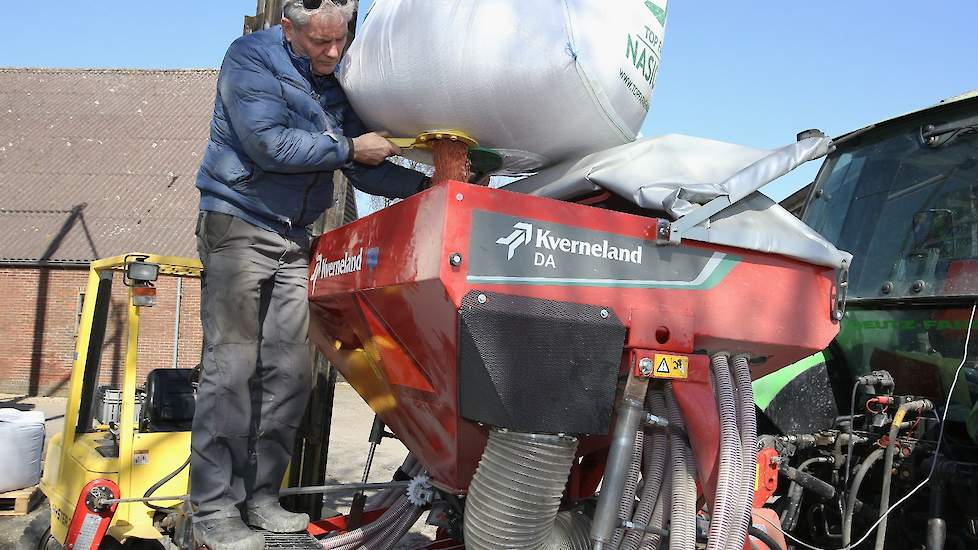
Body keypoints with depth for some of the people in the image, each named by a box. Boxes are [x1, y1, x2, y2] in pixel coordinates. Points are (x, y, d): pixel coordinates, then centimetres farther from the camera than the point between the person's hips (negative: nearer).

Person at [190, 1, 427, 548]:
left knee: (291, 371, 2)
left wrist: (426, 184, -6)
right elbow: (270, 144, -18)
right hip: (239, 226, -6)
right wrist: (349, 148, -11)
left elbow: (365, 170, 8)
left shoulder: (339, 82, 11)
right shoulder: (251, 57, -6)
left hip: (295, 239, 6)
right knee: (232, 367, -9)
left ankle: (261, 495, 13)